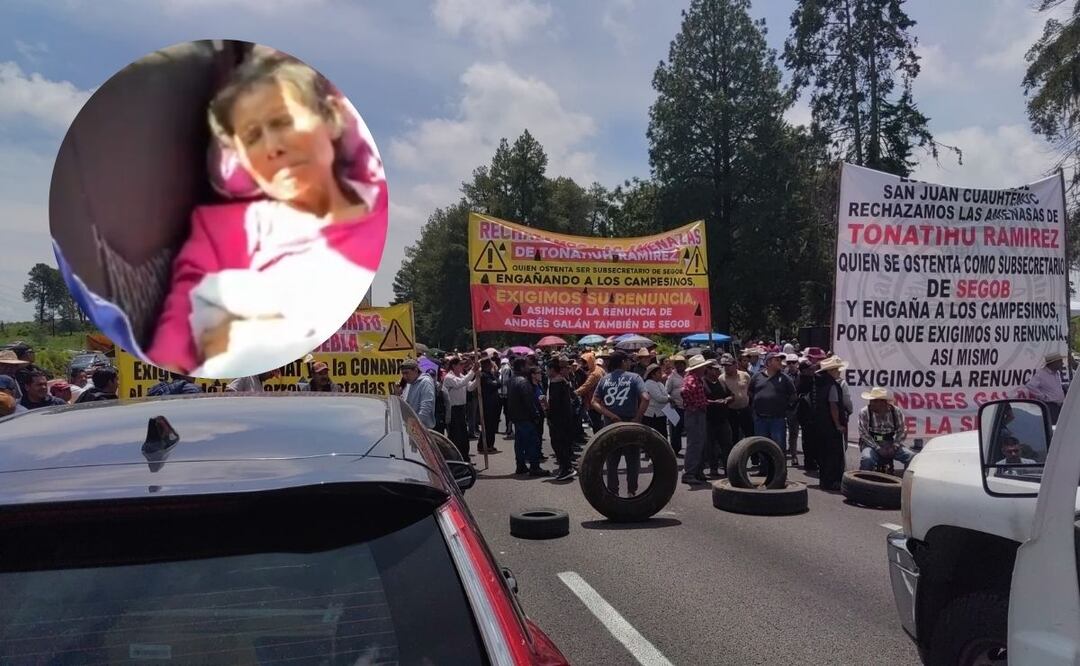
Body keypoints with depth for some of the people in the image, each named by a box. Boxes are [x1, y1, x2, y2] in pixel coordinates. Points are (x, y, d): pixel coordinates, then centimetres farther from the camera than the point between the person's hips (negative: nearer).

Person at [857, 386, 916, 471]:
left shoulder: (896, 412, 0)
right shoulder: (864, 412, -8)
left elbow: (902, 431, 3)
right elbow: (864, 434, -11)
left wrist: (894, 447, -11)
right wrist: (878, 449, -18)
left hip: (890, 444, 3)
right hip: (871, 444, -3)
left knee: (912, 457, -17)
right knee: (867, 459, -35)